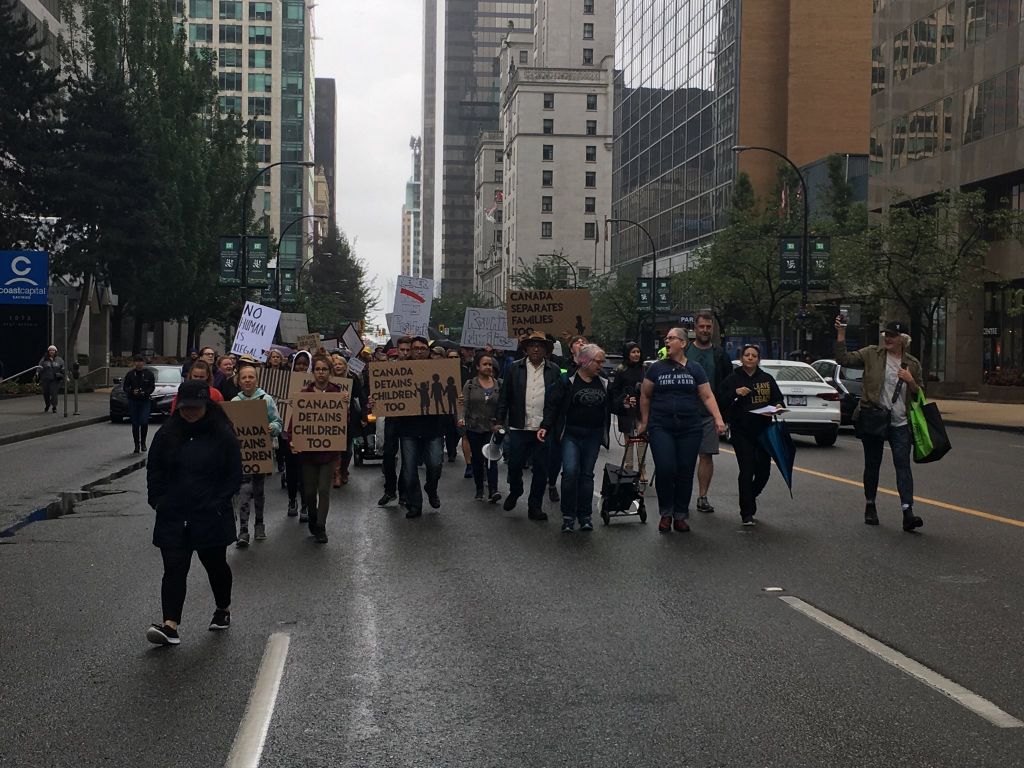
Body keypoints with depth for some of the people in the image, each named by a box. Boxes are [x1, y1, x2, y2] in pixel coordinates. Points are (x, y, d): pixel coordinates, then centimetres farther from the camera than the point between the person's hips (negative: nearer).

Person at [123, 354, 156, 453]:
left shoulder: (149, 374, 1)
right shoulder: (130, 374, 3)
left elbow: (152, 387, 0)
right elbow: (125, 387, 4)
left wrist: (144, 393, -17)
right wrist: (132, 392, -15)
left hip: (145, 401, -2)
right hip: (133, 401, 2)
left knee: (144, 422, -14)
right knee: (135, 424, 4)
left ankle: (143, 442, 6)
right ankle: (137, 445, 14)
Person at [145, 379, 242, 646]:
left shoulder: (222, 435, -6)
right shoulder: (167, 434, 2)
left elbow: (234, 474, -2)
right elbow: (154, 469, 10)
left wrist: (219, 502, -9)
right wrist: (158, 500, 0)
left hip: (211, 518, -2)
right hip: (173, 516, 2)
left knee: (215, 564, 15)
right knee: (174, 569, -5)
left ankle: (223, 609, 38)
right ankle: (170, 626, -10)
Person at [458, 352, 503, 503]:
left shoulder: (499, 384, 5)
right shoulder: (470, 384, 2)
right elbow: (464, 404, -5)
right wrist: (461, 418, -21)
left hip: (492, 428, -1)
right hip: (474, 427, 1)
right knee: (477, 459, 8)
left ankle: (493, 491, -21)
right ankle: (479, 489, 21)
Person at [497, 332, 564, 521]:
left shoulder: (554, 371, 2)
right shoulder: (515, 368, 4)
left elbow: (557, 401, -3)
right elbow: (504, 397, 5)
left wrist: (547, 426, -11)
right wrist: (499, 421, 0)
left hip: (544, 429, 0)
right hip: (519, 428, 0)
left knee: (541, 470, 4)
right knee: (514, 465, 5)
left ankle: (535, 507, 15)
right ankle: (514, 493, 34)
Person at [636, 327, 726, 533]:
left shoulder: (695, 370, 8)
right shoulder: (656, 368, 7)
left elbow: (708, 396, 5)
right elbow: (645, 396, 12)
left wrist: (718, 419, -8)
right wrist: (644, 422, 11)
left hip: (690, 429, 1)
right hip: (661, 428, -1)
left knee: (685, 473, 2)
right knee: (665, 469, -14)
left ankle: (680, 516, 15)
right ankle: (665, 514, 4)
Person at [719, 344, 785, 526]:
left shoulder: (767, 379, 11)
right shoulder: (732, 379, 3)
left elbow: (779, 398, 15)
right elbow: (720, 399, -1)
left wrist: (778, 406, -8)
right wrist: (735, 393, -17)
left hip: (763, 430, 3)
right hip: (741, 432, -3)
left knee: (764, 470, 4)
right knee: (747, 471, -8)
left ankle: (750, 497, 33)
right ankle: (747, 513, -1)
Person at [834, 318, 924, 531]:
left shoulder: (912, 364, 7)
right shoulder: (872, 354, 2)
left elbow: (919, 394, 14)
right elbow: (844, 359, -4)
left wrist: (911, 381, -7)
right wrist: (841, 334, -14)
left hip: (900, 423, 1)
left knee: (903, 465, -10)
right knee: (872, 464, 9)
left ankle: (908, 512, -16)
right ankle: (870, 506, 25)